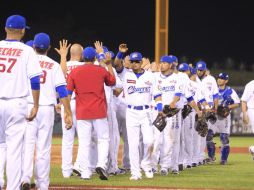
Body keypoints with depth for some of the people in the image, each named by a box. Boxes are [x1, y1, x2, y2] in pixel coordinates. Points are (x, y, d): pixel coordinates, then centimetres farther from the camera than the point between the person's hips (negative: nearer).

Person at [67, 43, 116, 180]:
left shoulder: (74, 72, 0)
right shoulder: (102, 70, -1)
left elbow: (67, 93, -1)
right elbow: (112, 82, 19)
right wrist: (109, 64, 24)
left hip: (82, 113, 1)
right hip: (99, 112, -1)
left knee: (84, 142, 3)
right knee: (103, 139, 10)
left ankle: (85, 173, 0)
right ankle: (101, 165, -11)